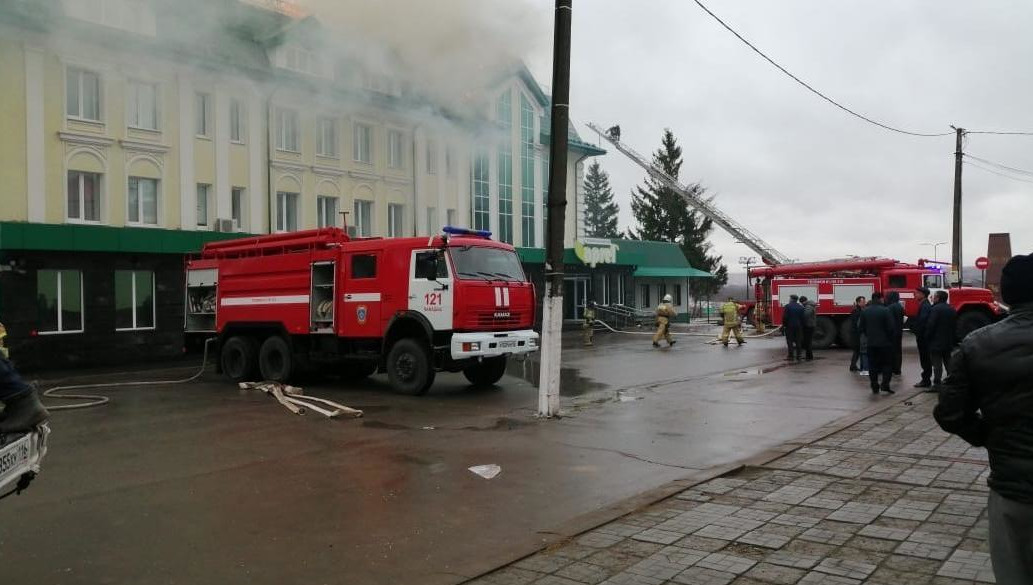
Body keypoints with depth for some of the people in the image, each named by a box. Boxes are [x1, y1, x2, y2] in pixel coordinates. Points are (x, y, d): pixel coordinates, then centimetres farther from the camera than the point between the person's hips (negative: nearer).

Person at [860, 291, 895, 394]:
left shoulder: (864, 311, 2)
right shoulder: (885, 311, -13)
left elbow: (862, 328, 6)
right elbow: (890, 328, -12)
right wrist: (891, 339, 3)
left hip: (871, 343, 4)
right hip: (885, 342, -4)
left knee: (872, 365, 8)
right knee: (887, 364, 7)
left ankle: (874, 387, 9)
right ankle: (885, 384, -4)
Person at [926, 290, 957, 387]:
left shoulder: (935, 309, -15)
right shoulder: (952, 310, 11)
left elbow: (930, 325, -19)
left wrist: (927, 338, -9)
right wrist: (953, 339, 20)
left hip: (936, 343, -8)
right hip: (949, 342, 8)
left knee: (937, 364, -4)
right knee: (949, 363, 15)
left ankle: (937, 383, -3)